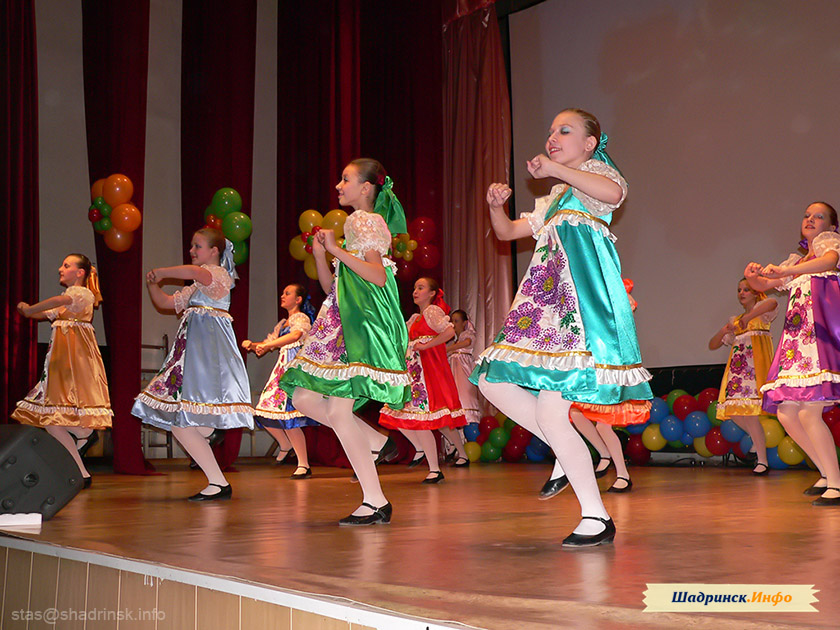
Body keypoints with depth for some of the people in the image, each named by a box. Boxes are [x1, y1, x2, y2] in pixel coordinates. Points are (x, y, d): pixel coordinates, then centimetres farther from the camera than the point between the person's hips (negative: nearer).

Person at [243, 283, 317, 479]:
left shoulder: (302, 318, -3)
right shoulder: (282, 323, 22)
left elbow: (296, 335, -26)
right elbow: (266, 344, 22)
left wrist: (268, 344, -33)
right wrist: (252, 345, -1)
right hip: (281, 369, 9)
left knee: (287, 414, -15)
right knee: (265, 413, 5)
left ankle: (304, 466, -9)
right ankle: (285, 445, 31)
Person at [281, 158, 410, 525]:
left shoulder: (368, 221, -4)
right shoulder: (355, 224, 23)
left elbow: (378, 276, -20)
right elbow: (331, 287, 22)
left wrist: (337, 250, -17)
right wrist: (320, 255, 7)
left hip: (362, 323, -10)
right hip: (341, 320, 10)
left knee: (338, 411, -13)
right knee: (303, 398, 4)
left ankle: (376, 502, -8)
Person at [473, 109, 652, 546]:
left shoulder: (596, 171, 6)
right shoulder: (553, 200, 30)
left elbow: (615, 193, -20)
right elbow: (507, 232, 30)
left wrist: (555, 168, -13)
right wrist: (496, 205, 9)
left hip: (580, 296, -9)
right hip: (544, 300, 9)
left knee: (550, 413, -15)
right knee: (492, 381, 3)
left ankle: (596, 518, -6)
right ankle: (569, 454, 11)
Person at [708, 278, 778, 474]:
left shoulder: (760, 311, 9)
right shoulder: (735, 321, 26)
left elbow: (773, 303, -17)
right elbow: (712, 345, 21)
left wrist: (749, 316, -23)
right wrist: (723, 331, 2)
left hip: (755, 362, -6)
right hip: (738, 364, 6)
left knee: (747, 408, -16)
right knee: (732, 410, -4)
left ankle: (762, 461, -11)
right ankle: (758, 439, 22)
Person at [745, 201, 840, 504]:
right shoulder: (796, 261, 31)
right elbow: (763, 285, 28)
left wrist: (782, 271, -29)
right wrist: (752, 276, 2)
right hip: (796, 334, 8)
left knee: (808, 412, -20)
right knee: (786, 413, 1)